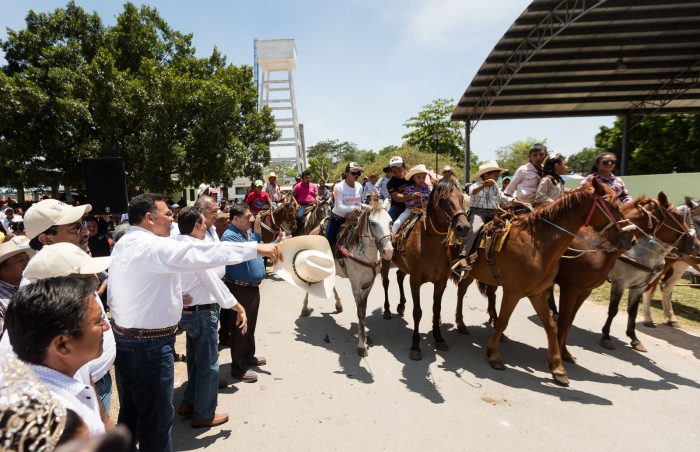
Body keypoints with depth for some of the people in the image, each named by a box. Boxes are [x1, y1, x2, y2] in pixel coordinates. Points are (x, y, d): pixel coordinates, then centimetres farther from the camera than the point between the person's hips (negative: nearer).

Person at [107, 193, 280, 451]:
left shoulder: (122, 245, 10)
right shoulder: (153, 246, -21)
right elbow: (201, 254, -29)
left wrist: (170, 297, 12)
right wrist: (257, 248, -28)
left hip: (123, 337, 10)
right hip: (149, 345, -10)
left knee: (130, 412, 23)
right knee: (157, 419, 5)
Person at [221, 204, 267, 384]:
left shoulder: (247, 232, 10)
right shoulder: (229, 236, -18)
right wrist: (256, 231, -26)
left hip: (253, 287, 9)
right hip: (239, 289, -9)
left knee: (250, 325, 22)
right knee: (240, 328, 1)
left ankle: (249, 356, 39)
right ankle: (238, 368, 13)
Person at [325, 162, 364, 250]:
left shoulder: (359, 187, -2)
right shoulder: (339, 187, -17)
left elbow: (359, 203, 7)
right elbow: (339, 206, -24)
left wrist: (358, 210, -15)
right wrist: (352, 208, -39)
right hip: (336, 218, -4)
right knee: (328, 244, -3)